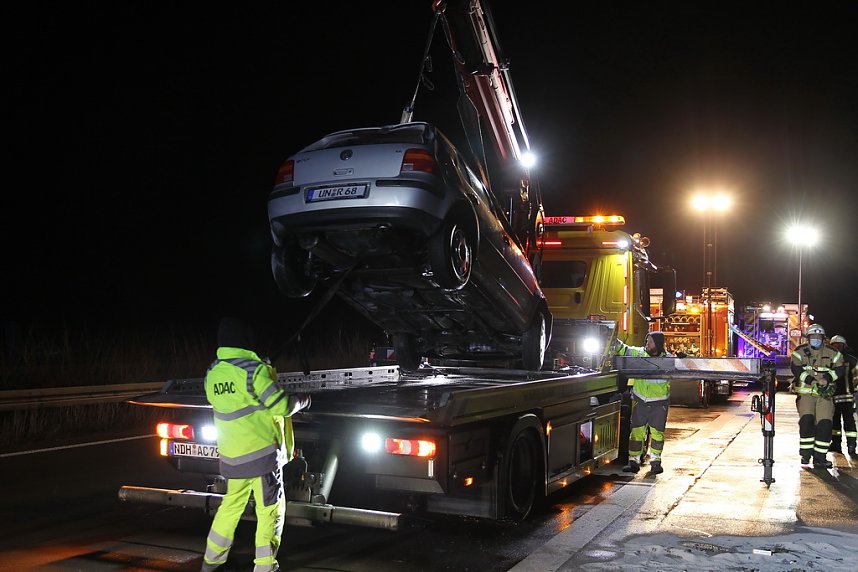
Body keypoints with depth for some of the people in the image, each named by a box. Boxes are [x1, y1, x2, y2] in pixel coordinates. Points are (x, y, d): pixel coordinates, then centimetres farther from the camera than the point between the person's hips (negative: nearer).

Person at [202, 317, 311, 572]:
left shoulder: (212, 374, 3)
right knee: (270, 510, 5)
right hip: (262, 451, -7)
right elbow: (281, 406, -17)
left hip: (231, 455, 7)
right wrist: (302, 400, 3)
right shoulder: (253, 369, -18)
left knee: (232, 503, 22)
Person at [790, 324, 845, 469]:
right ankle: (806, 454, -5)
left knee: (825, 423, -6)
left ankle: (819, 457, 2)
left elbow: (839, 369, 4)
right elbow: (795, 368, -8)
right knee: (807, 420, -17)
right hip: (805, 393, -2)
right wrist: (810, 379, -21)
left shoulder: (832, 353, 9)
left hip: (825, 394, 2)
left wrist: (827, 378, -14)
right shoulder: (800, 351, 4)